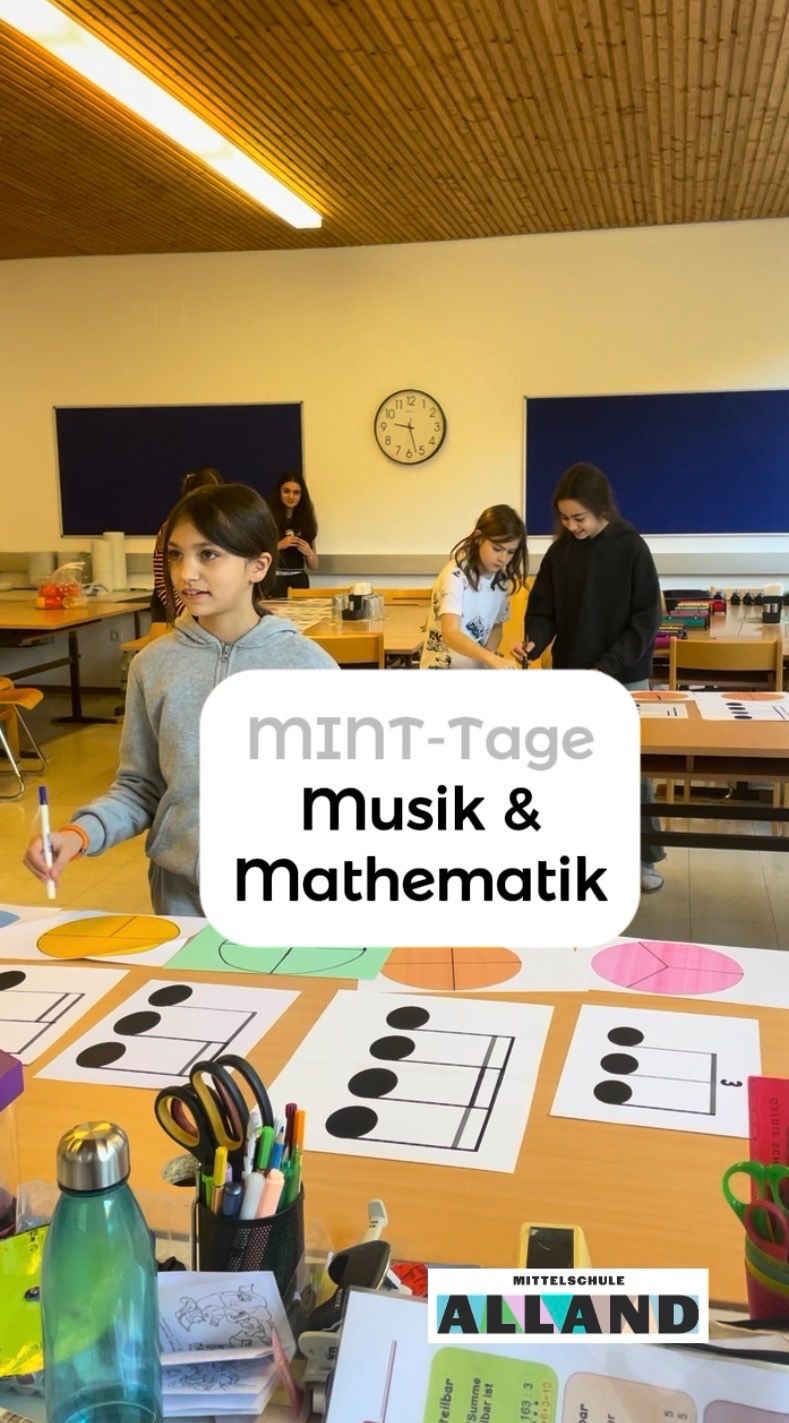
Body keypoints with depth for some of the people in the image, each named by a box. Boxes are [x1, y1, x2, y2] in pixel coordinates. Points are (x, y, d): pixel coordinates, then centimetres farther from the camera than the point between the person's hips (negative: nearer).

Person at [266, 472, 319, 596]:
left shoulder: (306, 520, 10)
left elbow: (313, 566, 13)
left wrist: (309, 553, -5)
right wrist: (279, 545, -15)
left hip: (299, 581, 3)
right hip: (274, 581, -3)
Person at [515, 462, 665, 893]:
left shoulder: (631, 548, -10)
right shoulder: (560, 551, 0)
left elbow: (645, 619, -11)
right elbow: (544, 609, 5)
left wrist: (608, 667, -20)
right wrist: (534, 643, -16)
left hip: (624, 680, -3)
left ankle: (644, 856, 18)